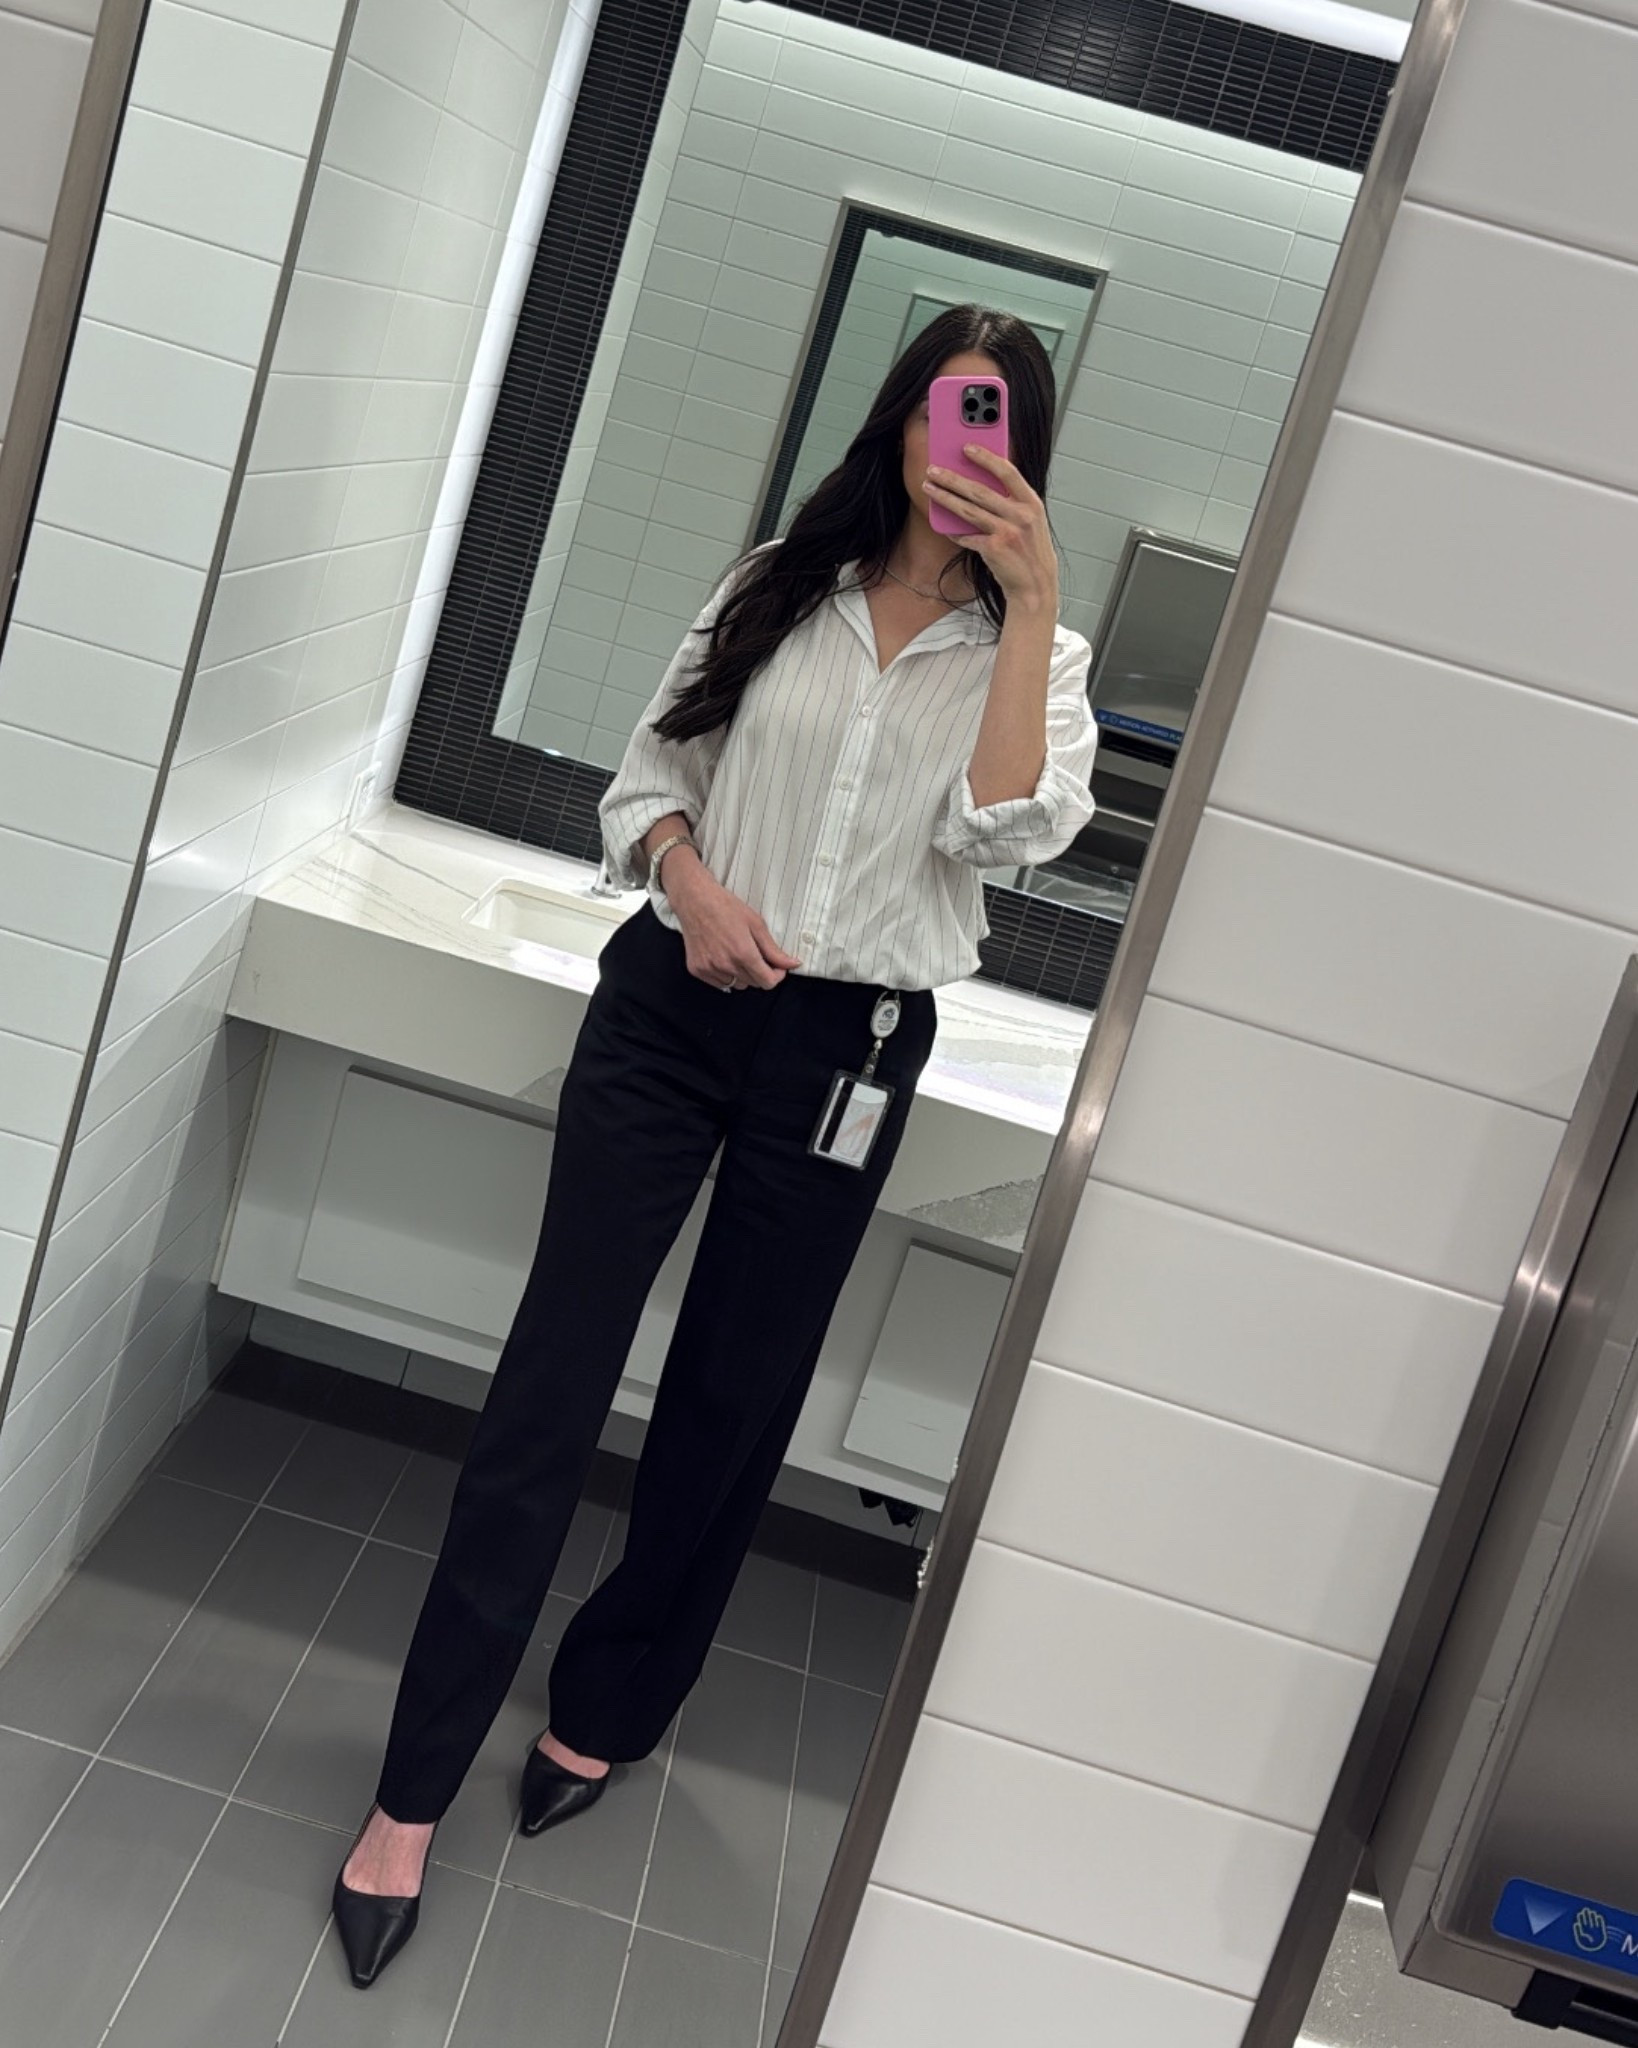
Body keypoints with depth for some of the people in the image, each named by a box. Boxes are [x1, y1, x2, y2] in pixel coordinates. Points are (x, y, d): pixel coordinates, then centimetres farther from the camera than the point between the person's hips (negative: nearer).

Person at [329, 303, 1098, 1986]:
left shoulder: (1034, 652, 5)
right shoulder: (776, 587, 9)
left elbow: (1006, 828, -15)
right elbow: (648, 776, 9)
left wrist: (1030, 596, -16)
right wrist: (694, 885, -11)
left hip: (846, 1054, 0)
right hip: (672, 1005, 1)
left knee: (729, 1415, 9)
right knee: (549, 1385, -5)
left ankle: (603, 1711, 33)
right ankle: (409, 1800, 6)